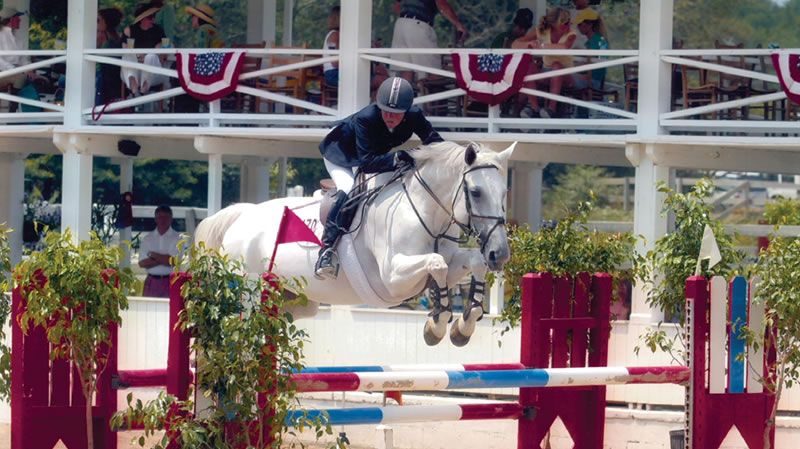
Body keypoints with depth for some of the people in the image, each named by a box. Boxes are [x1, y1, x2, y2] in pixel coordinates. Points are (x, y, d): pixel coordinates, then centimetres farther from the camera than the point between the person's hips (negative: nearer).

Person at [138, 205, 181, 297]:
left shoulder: (176, 238, 3)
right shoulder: (147, 238, 11)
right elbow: (142, 263, 1)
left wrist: (153, 255, -2)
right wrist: (163, 259, -8)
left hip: (169, 282, -2)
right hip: (151, 282, 2)